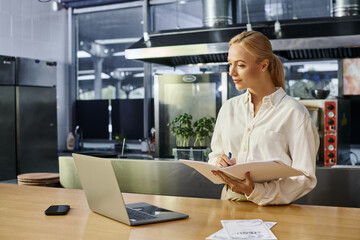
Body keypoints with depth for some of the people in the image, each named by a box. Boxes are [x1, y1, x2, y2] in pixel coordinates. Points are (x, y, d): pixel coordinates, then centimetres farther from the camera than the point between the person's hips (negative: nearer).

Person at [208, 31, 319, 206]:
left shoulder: (294, 112, -3)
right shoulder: (228, 108, 15)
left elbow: (305, 177, -7)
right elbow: (214, 156, 21)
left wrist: (256, 192, -19)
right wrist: (218, 164, -3)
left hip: (273, 207, -4)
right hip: (230, 201, 4)